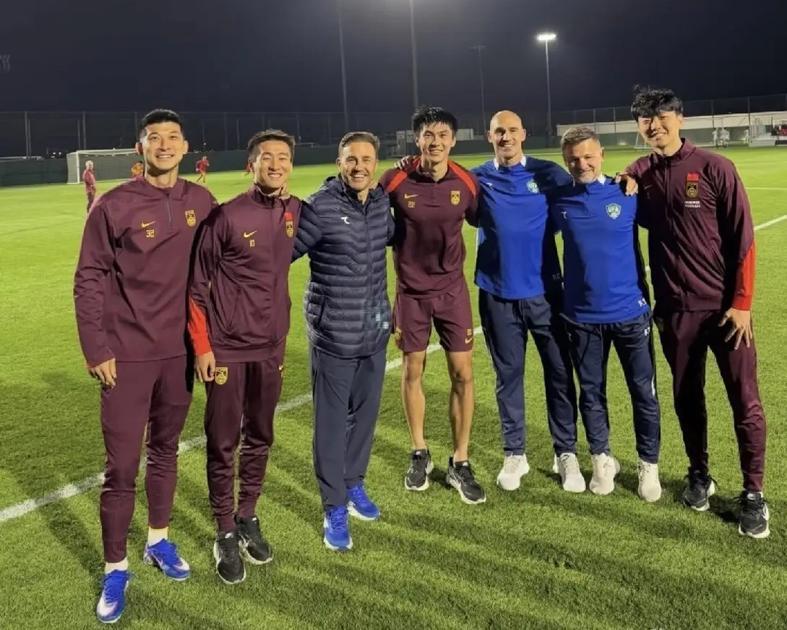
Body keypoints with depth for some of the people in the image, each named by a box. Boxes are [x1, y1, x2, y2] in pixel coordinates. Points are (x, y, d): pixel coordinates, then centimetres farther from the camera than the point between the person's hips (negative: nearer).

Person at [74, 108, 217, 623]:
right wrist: (97, 349, -11)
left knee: (165, 452, 18)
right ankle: (116, 569, 17)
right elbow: (89, 281, -8)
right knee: (122, 467, 1)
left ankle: (160, 542, 36)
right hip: (128, 356, -3)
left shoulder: (201, 202, 1)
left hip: (180, 352, 4)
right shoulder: (114, 207, -10)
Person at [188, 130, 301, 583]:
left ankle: (248, 518, 31)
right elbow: (197, 283, -8)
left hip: (271, 346, 5)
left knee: (260, 438, 14)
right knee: (224, 443, 5)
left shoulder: (295, 212, 0)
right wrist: (202, 346, -10)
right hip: (226, 348, -5)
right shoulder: (228, 216, -13)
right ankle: (226, 533, 19)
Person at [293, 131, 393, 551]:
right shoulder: (320, 206, -14)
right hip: (333, 333, -5)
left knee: (364, 414, 16)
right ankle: (334, 509, 15)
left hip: (375, 331, 6)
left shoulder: (381, 202, 4)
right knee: (331, 421, 3)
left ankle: (355, 485, 36)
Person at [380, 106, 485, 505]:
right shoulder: (396, 181, -11)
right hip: (411, 291, -1)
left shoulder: (466, 183, -6)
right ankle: (419, 454, 28)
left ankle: (460, 463, 14)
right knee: (412, 371, 8)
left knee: (463, 374, 0)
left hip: (453, 289, 1)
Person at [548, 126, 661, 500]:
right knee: (591, 392, 12)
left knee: (643, 392, 7)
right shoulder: (558, 201, 0)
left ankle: (649, 465, 23)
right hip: (582, 316, 2)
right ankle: (601, 460, 30)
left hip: (630, 311, -1)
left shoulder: (628, 194, -6)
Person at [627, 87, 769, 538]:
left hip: (725, 307, -3)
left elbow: (742, 238, -7)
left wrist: (741, 302, -10)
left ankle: (754, 494, 15)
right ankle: (700, 475, 32)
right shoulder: (639, 175, 2)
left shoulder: (714, 168, -8)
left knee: (745, 401, 1)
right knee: (687, 397, 13)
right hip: (676, 309, 3)